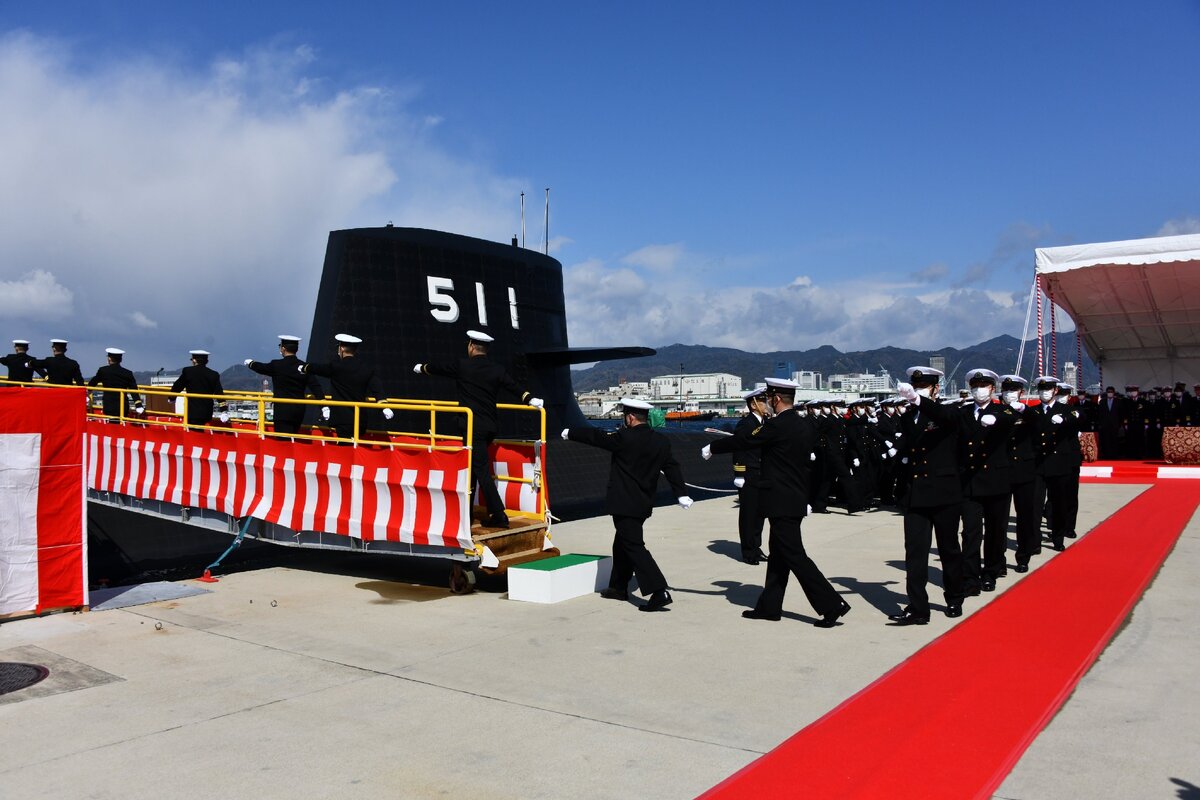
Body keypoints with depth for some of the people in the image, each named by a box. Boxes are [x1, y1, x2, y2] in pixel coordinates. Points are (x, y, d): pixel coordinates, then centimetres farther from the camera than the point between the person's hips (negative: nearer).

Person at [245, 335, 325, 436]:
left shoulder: (277, 365, -10)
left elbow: (261, 368, 9)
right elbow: (316, 387, -4)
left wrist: (250, 363, 31)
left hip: (283, 412, -6)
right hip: (299, 412, 6)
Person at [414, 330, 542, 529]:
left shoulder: (462, 366, -4)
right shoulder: (497, 370, 4)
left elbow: (437, 368, 12)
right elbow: (515, 388, 1)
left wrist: (421, 368, 30)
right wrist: (532, 400, 12)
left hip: (473, 428, -6)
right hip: (490, 427, 6)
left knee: (482, 470, -8)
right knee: (471, 467, 18)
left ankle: (499, 515, -13)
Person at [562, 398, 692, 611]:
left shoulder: (624, 438, -17)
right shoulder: (662, 441, 2)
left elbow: (596, 437, -5)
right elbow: (672, 468, 6)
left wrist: (570, 433, 10)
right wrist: (682, 494, 12)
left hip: (625, 504, -8)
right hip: (644, 504, 8)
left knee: (634, 546, -8)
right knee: (622, 543, 22)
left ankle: (659, 592, -17)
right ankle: (619, 587, 34)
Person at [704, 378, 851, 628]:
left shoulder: (776, 426, -17)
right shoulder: (806, 427, 9)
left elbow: (743, 440, -8)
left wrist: (711, 448, 6)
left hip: (781, 503, -9)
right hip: (797, 499, 9)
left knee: (795, 556, -5)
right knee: (778, 555, 14)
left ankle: (832, 604, -5)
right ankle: (769, 606, 22)